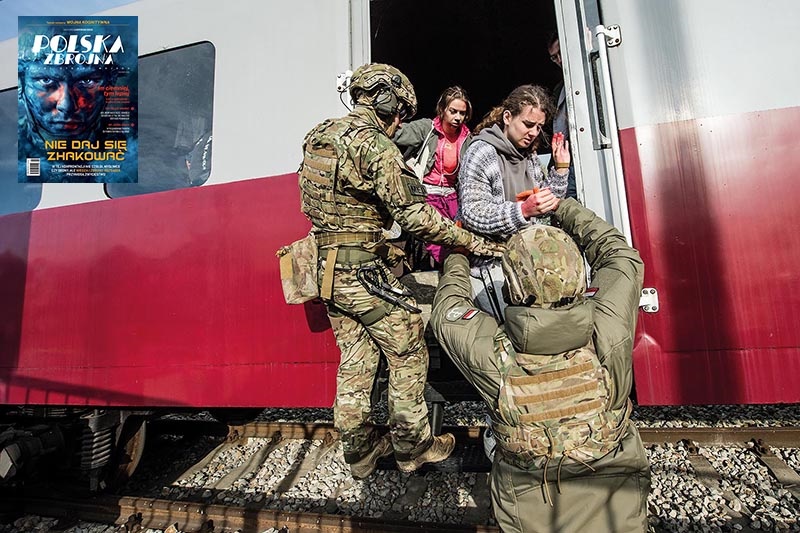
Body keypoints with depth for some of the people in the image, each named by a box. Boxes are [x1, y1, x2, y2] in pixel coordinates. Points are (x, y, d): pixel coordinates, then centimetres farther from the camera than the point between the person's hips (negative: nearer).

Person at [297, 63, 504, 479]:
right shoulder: (375, 145, -14)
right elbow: (414, 214, -18)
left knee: (354, 361, 17)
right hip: (363, 272, -9)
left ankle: (360, 453, 30)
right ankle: (413, 448, 22)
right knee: (408, 354, 7)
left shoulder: (319, 138, 14)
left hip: (328, 269, 9)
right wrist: (472, 242, -10)